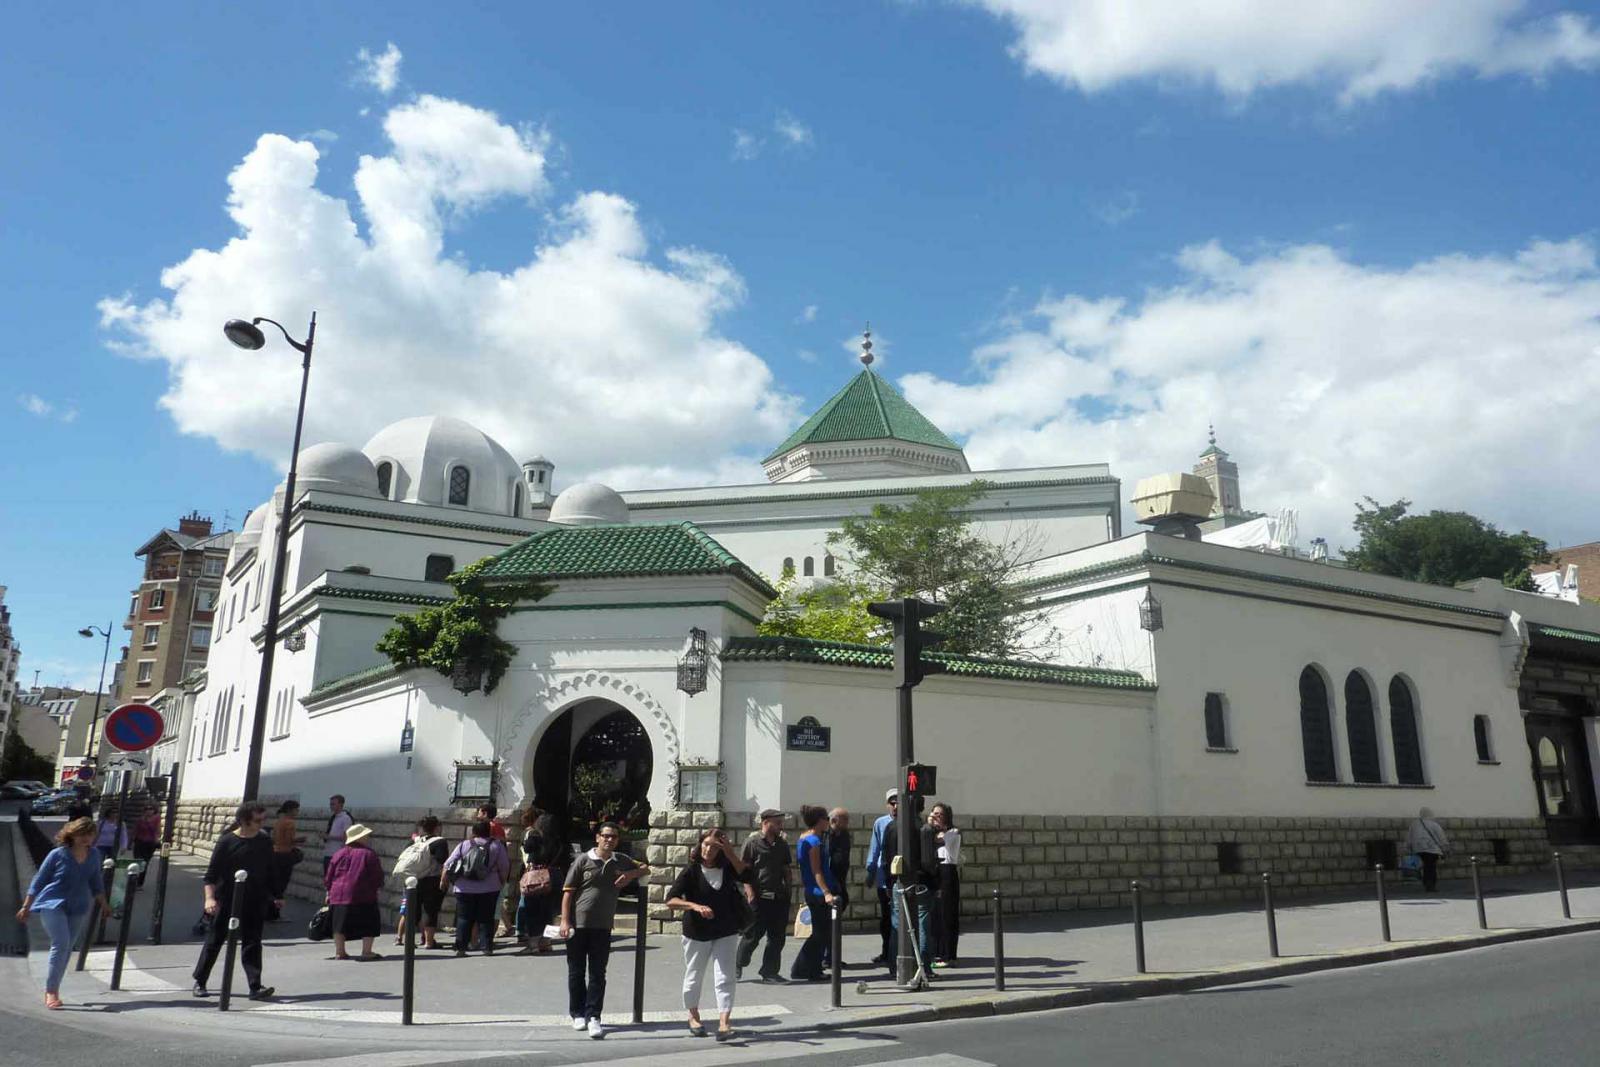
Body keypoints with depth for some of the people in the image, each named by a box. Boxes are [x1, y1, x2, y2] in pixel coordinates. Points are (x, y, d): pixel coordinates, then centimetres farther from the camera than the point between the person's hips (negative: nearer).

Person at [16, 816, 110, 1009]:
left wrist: (103, 903, 19)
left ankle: (51, 991, 20)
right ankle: (51, 991, -11)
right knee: (61, 943, -18)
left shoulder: (94, 854, 3)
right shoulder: (58, 854, -10)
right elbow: (39, 880, -1)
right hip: (52, 905, -5)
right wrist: (26, 907, 1)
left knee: (67, 949, 7)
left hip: (78, 909, 5)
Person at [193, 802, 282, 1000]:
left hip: (254, 903, 2)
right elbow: (211, 872, -8)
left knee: (252, 944, -2)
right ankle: (199, 982, 29)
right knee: (214, 941, 11)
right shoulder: (227, 841, -8)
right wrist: (210, 897, -19)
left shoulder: (265, 842, 5)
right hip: (226, 902, -2)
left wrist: (275, 896, 12)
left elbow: (270, 873, 14)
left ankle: (256, 987, -5)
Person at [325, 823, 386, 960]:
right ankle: (366, 952, 0)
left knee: (340, 925, 15)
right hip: (363, 897, -4)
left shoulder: (339, 854, 10)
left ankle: (339, 952, 18)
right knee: (368, 923, 4)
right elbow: (378, 877, -3)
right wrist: (376, 886, 16)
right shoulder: (369, 854, -4)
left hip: (338, 895, 4)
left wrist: (329, 892, 25)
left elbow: (328, 877, 14)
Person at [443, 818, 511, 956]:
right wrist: (502, 881, 15)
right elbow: (505, 867, 1)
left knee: (463, 919, 9)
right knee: (486, 919, 8)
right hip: (489, 889, 0)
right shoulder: (497, 846, 1)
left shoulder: (463, 845, 4)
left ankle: (460, 947, 4)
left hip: (464, 889, 0)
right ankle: (487, 947, 5)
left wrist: (443, 881, 14)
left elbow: (448, 865, 3)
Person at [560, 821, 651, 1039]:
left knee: (597, 973, 0)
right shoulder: (584, 860, -4)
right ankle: (578, 1014, 22)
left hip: (603, 926, 2)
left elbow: (645, 868, 19)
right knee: (576, 972, 9)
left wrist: (631, 874, -2)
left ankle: (593, 1016, 2)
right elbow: (568, 892, -3)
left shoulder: (620, 861, 7)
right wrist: (565, 921, -10)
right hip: (578, 924, -2)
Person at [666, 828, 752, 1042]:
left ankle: (724, 1023, -8)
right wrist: (695, 906, -35)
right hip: (697, 933, -1)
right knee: (694, 976, 14)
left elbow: (747, 875, -21)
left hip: (726, 933, 1)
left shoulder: (727, 868, -3)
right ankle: (694, 1016, 37)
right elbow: (671, 900, -20)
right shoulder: (691, 870, -12)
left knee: (725, 977, -7)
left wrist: (730, 854, -23)